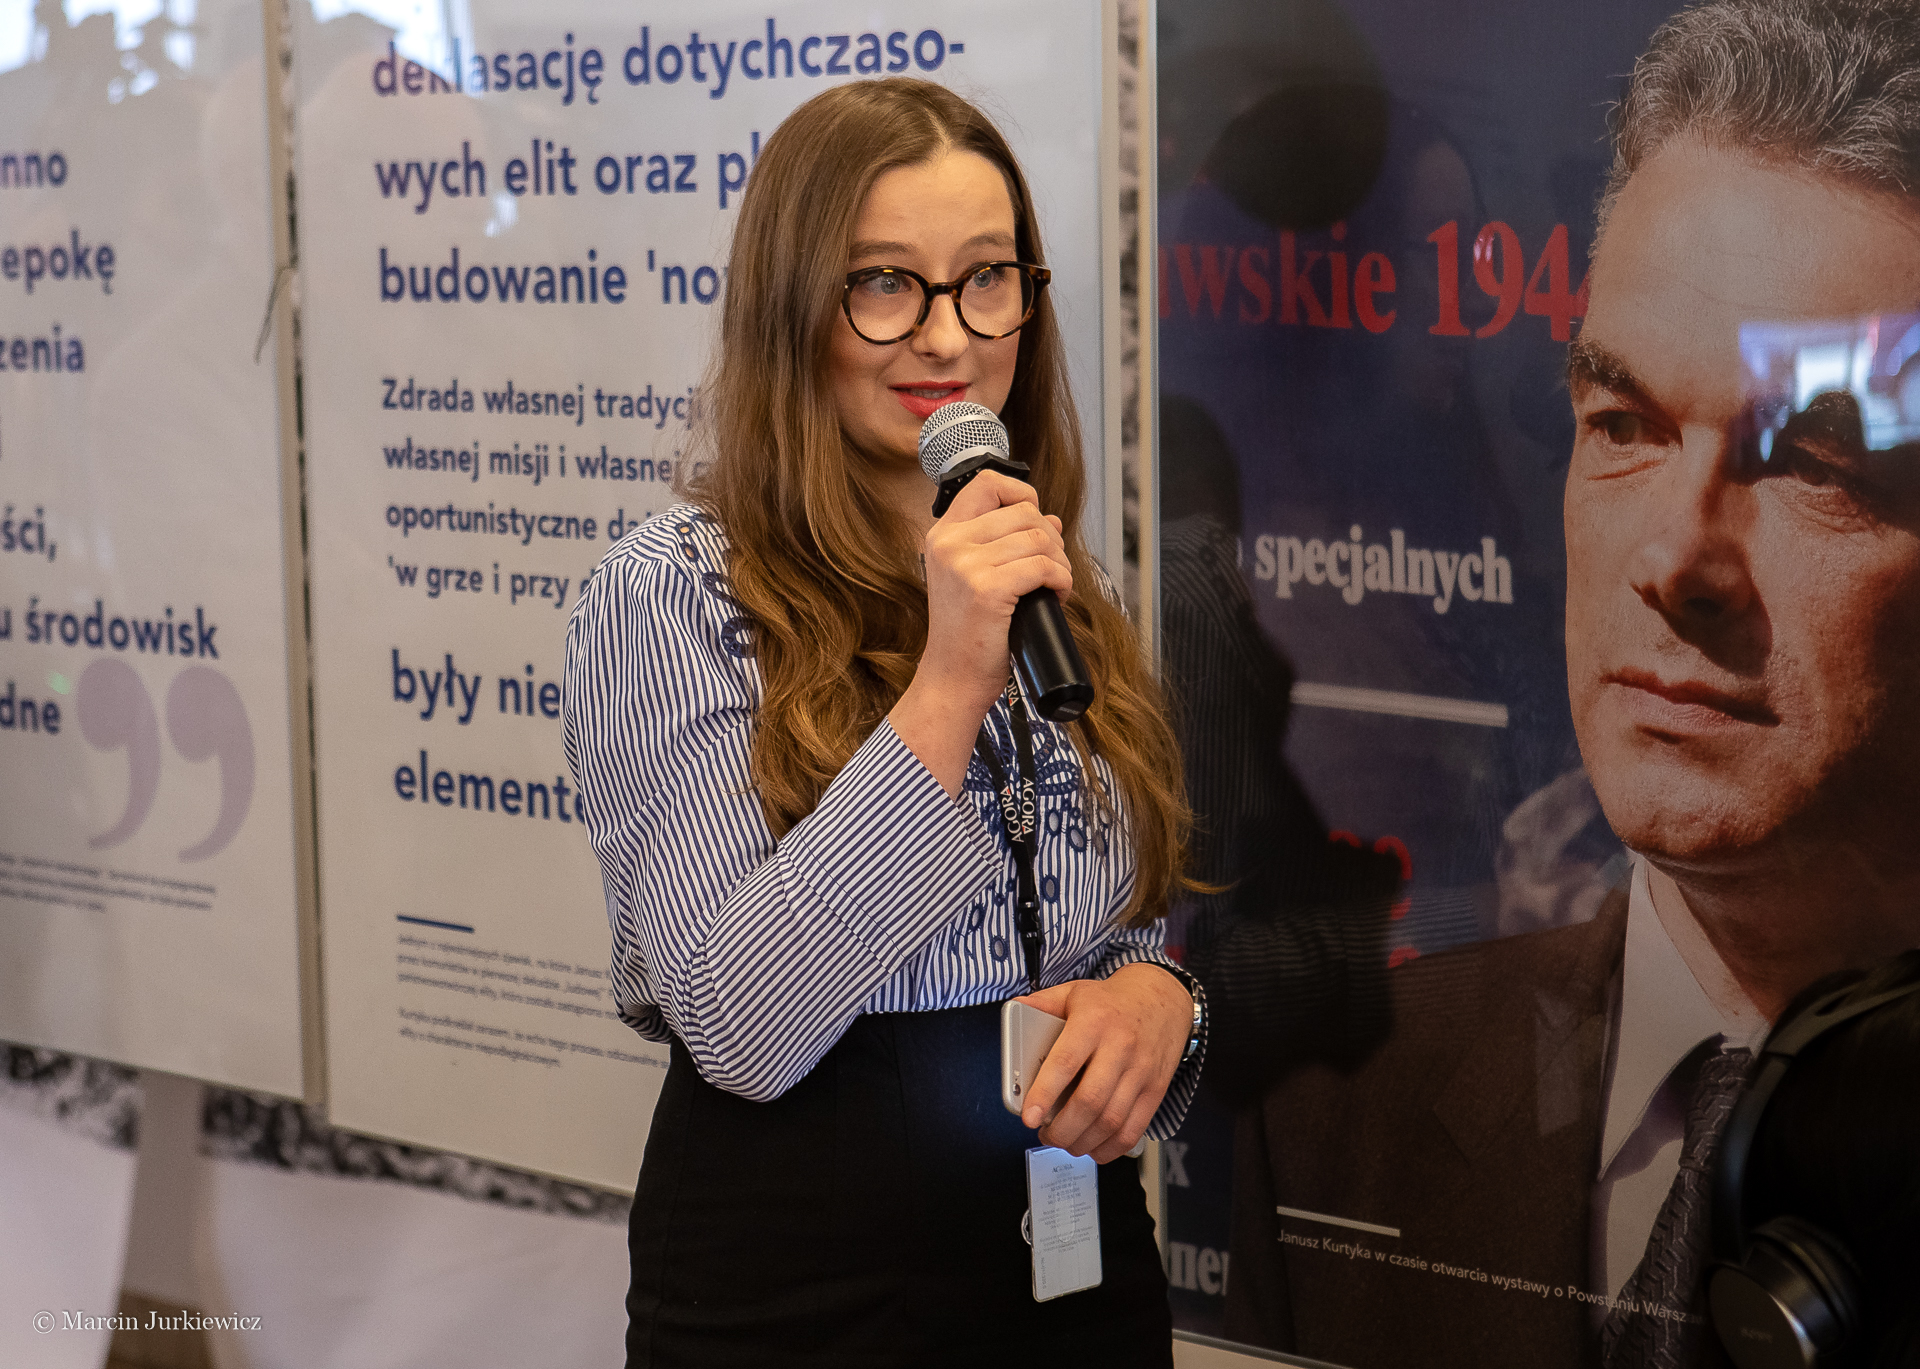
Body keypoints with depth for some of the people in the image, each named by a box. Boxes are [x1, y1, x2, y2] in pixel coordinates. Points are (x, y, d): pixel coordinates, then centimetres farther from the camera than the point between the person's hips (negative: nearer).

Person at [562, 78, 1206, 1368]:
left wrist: (1155, 991, -8)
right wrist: (948, 683, -25)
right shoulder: (670, 594, -13)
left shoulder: (1058, 585, 6)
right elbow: (740, 1028, -20)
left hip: (1080, 1263, 6)